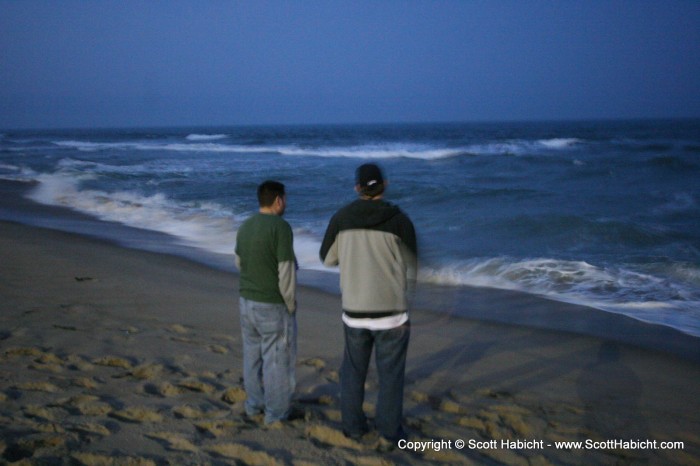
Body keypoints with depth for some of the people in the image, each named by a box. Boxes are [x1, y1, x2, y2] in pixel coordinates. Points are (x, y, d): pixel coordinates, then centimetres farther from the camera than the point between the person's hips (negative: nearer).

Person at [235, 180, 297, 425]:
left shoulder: (245, 227, 3)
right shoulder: (281, 227, -19)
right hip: (273, 306, -7)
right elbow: (286, 272, -20)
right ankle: (276, 411, 14)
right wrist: (291, 305, -9)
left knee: (253, 354, 17)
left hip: (247, 301, 7)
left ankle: (255, 403, 29)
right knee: (277, 358, 5)